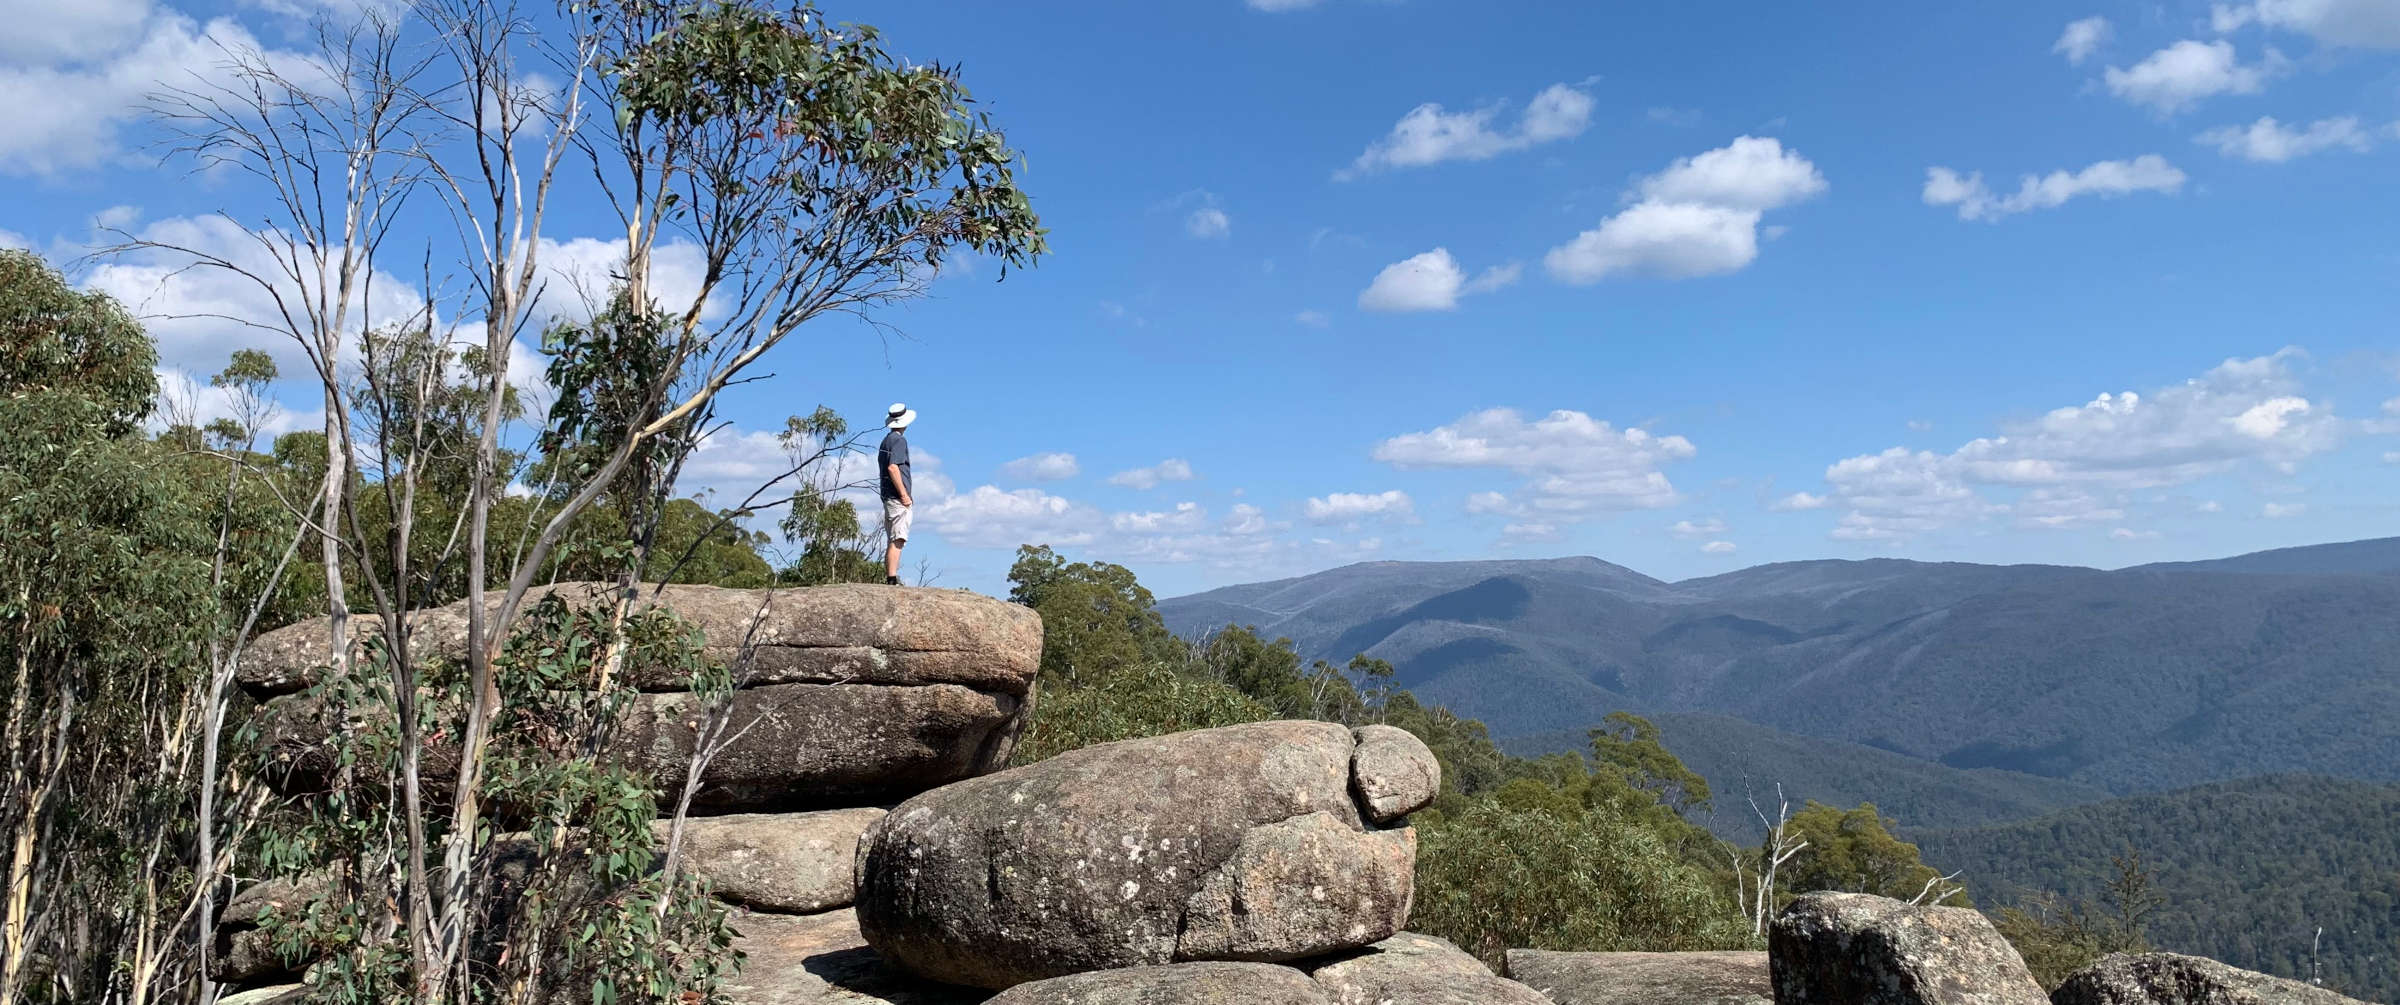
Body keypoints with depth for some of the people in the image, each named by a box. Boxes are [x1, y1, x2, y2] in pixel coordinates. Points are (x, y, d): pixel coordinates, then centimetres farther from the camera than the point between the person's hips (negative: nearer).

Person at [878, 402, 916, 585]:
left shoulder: (886, 440, 19)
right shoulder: (898, 440, -10)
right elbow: (893, 467, -20)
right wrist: (904, 494, -18)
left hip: (888, 497, 10)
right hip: (898, 497, -10)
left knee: (892, 541, 11)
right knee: (897, 540, -13)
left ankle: (889, 579, 12)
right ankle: (892, 579, -18)